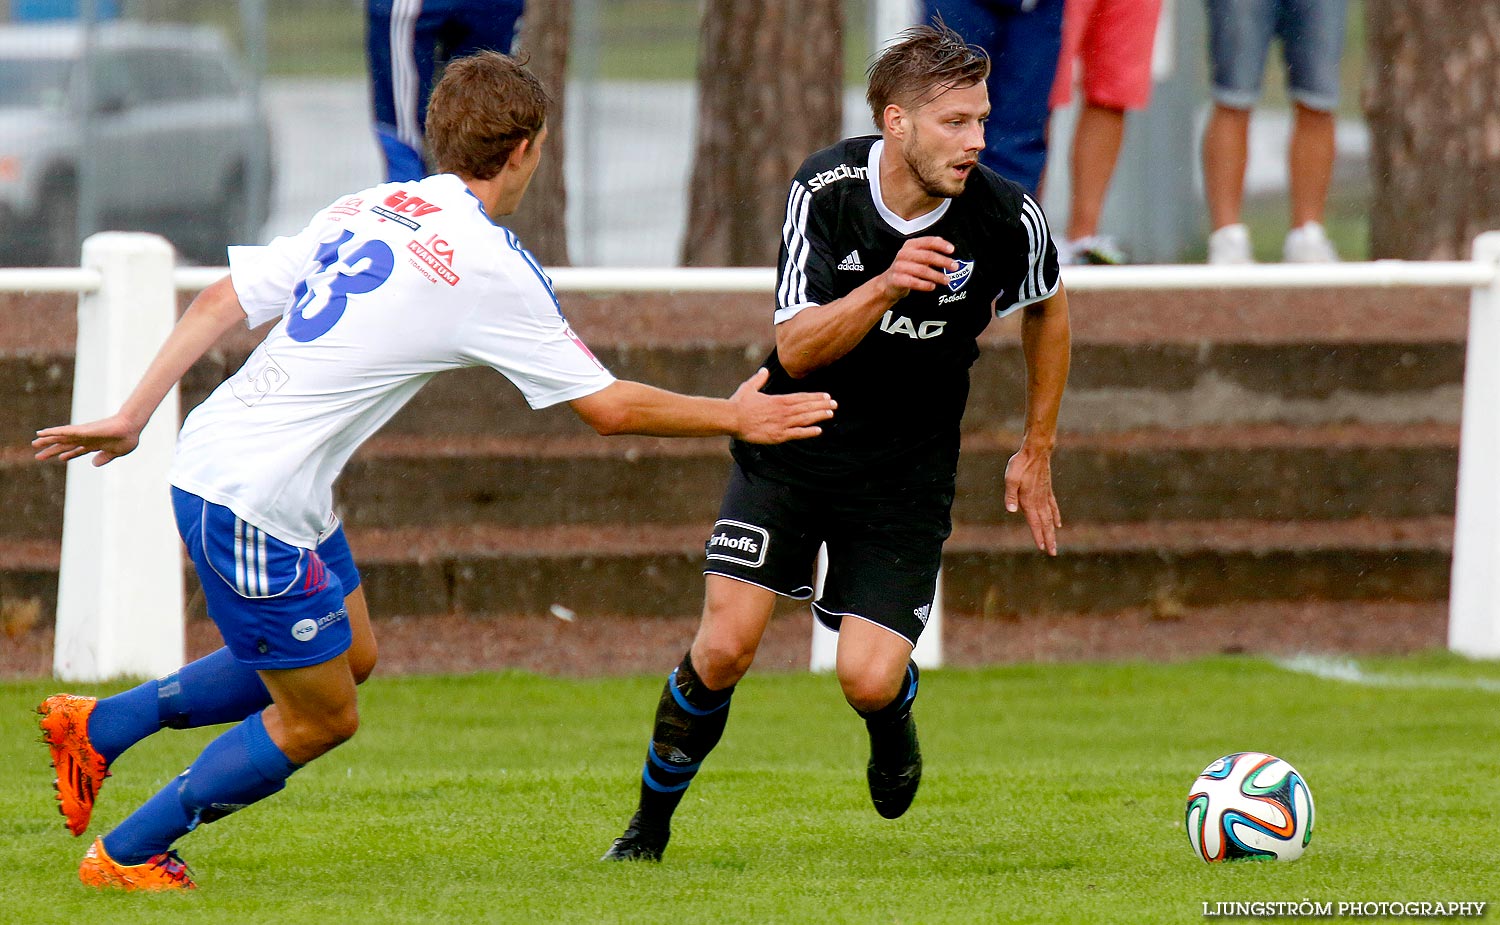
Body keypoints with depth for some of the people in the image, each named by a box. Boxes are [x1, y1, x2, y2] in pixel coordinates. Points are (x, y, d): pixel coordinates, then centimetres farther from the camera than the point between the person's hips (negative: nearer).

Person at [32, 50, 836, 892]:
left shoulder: (366, 210, 8)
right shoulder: (494, 269, -13)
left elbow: (223, 302, 6)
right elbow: (608, 407, -7)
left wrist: (132, 416, 10)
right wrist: (735, 419, 6)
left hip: (213, 460, 8)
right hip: (256, 501, -8)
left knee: (352, 654, 23)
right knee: (320, 720, 6)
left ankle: (99, 726, 29)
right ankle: (127, 857, 17)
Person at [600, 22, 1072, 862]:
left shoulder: (1009, 217, -16)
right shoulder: (825, 190, -17)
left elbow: (1047, 307, 7)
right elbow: (796, 350, -20)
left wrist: (1038, 453, 12)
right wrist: (884, 288, -37)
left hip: (906, 470, 0)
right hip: (794, 444, 0)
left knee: (869, 680, -14)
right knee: (726, 645, -12)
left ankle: (892, 727, 26)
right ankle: (650, 825, 12)